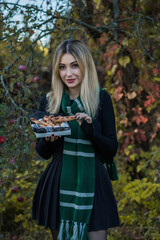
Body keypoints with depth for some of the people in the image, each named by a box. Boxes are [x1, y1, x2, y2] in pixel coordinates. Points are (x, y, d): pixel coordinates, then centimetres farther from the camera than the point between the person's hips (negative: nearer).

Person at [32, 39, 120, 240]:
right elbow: (42, 152, 8)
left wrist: (90, 130, -21)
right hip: (59, 185, 2)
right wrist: (48, 139, -15)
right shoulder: (49, 101, 4)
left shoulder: (101, 98, -2)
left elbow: (112, 150, -3)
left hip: (92, 184, -2)